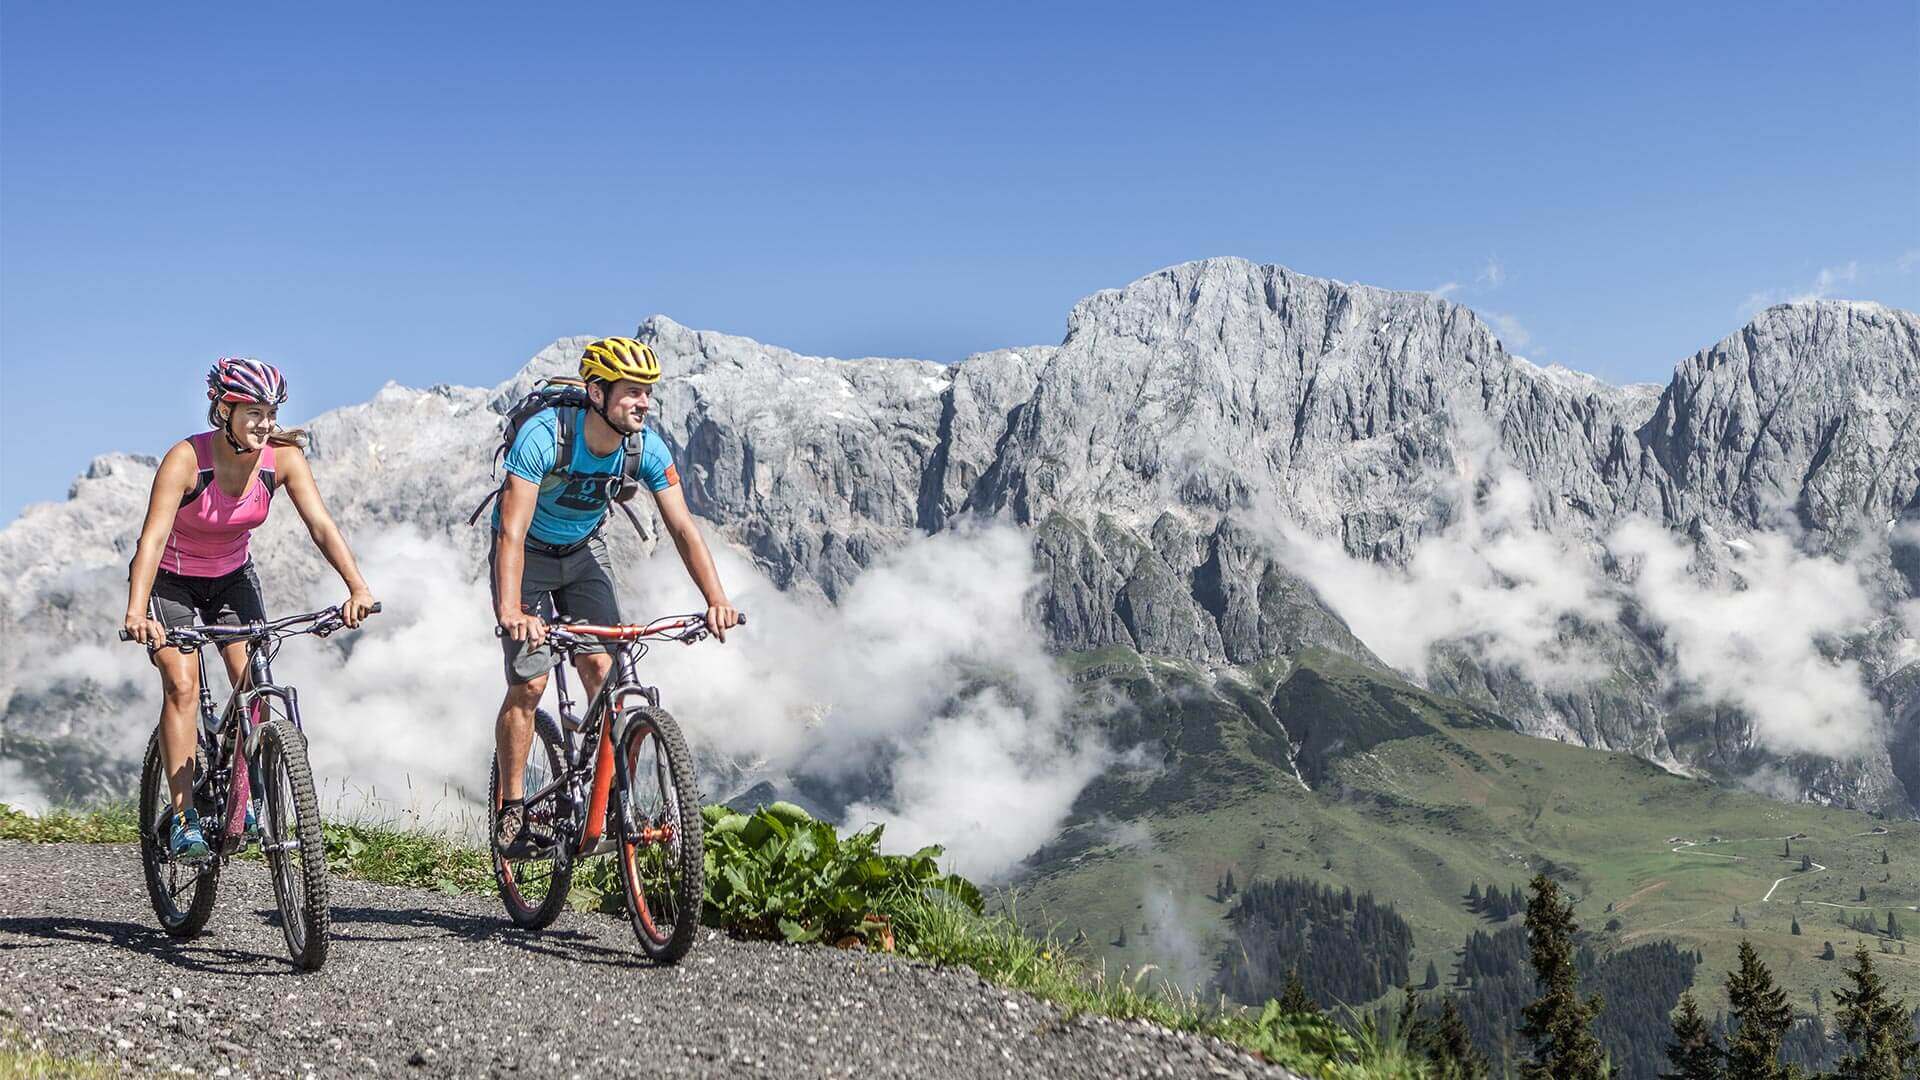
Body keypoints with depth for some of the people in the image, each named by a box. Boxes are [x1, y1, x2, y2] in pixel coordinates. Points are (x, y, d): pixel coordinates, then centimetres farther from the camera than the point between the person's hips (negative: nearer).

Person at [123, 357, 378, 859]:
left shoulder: (282, 456, -19)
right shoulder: (186, 459, -28)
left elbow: (320, 523, -27)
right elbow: (153, 536, -37)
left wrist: (357, 588, -42)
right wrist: (136, 613, -51)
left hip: (232, 577, 3)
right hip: (172, 580, -3)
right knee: (182, 685, -17)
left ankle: (248, 798, 0)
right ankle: (183, 817, -13)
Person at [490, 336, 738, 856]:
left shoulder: (647, 448, -20)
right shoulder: (542, 436, -33)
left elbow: (682, 527, -22)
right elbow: (513, 531, -39)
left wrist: (717, 600, -36)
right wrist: (510, 609, -53)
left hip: (583, 551, 4)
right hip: (527, 554, -4)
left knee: (602, 668, -11)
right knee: (528, 684, -12)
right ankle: (511, 810, 1)